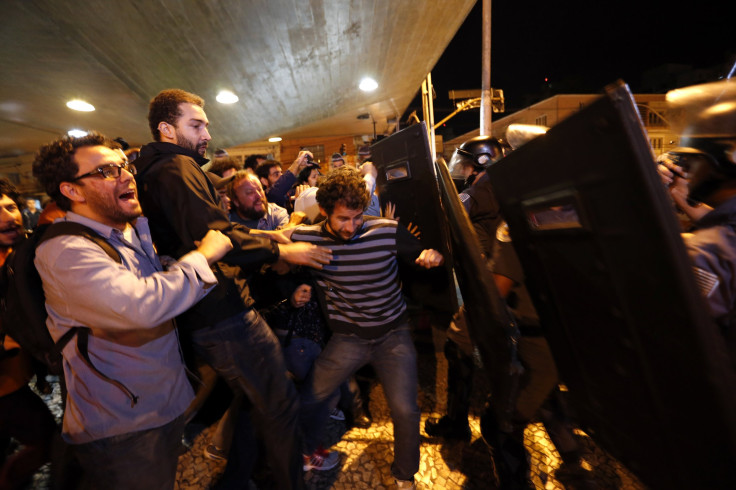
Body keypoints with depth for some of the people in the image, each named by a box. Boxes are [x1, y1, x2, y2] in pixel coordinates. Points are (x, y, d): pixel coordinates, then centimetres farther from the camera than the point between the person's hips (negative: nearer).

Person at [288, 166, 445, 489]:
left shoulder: (388, 231, -14)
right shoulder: (305, 238, -11)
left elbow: (424, 256, -1)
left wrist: (433, 256, -24)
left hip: (393, 334, 0)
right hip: (347, 337, 1)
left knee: (405, 411, -7)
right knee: (310, 399, 3)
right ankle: (304, 454, 40)